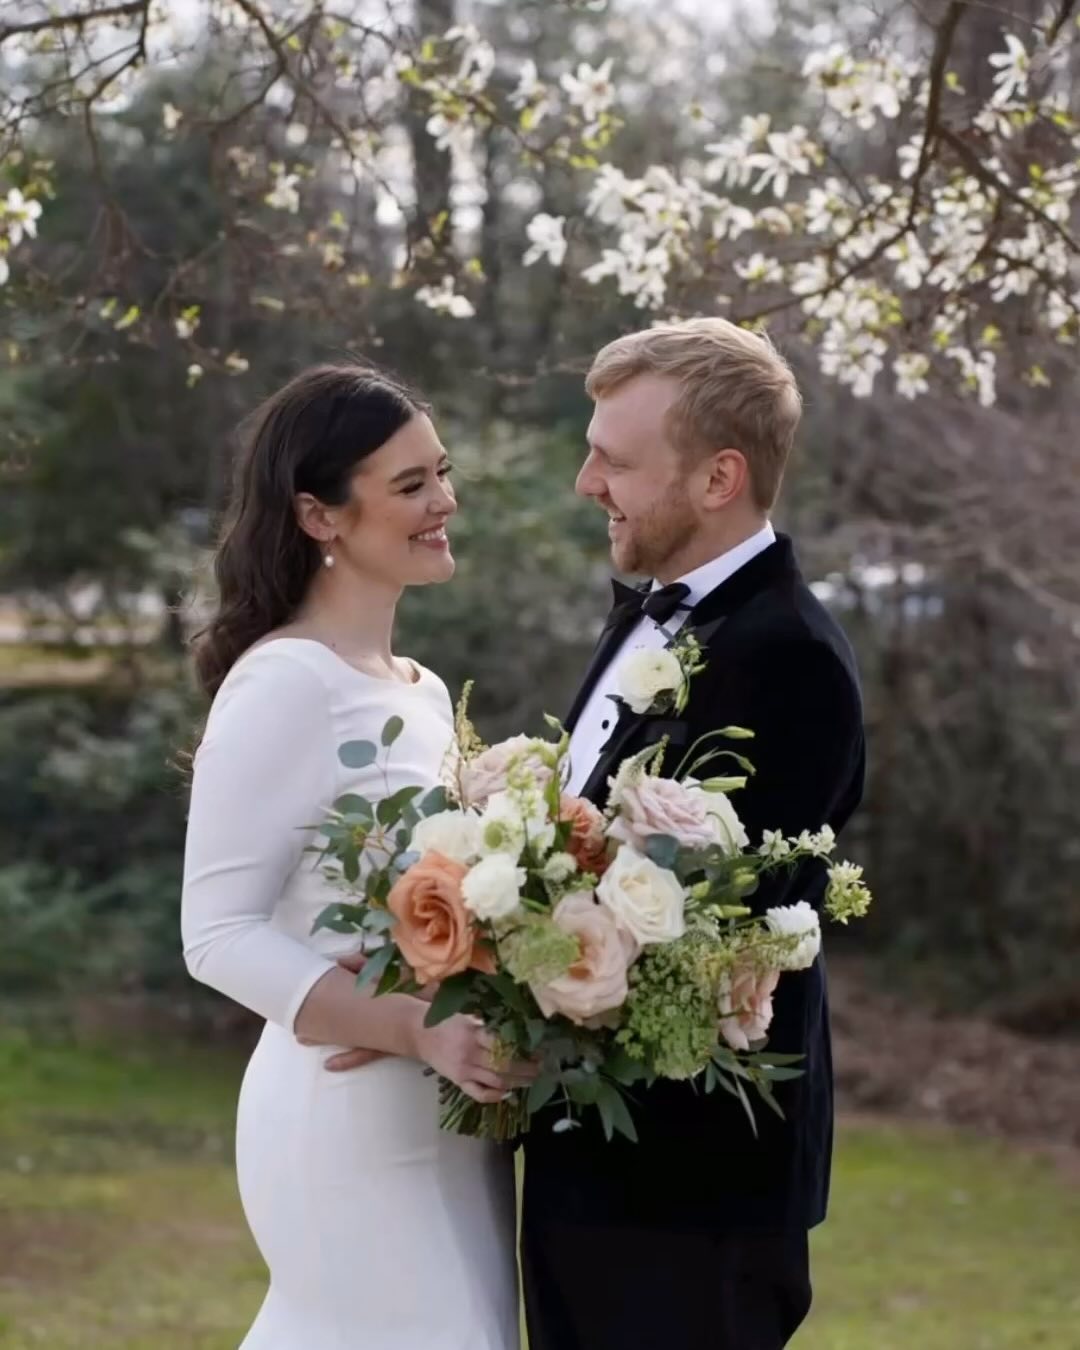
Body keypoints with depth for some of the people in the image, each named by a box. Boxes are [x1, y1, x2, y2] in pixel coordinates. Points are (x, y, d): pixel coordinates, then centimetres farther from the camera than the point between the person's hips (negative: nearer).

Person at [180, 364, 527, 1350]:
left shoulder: (424, 693, 13)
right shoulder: (285, 684, -13)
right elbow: (219, 934, -18)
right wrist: (422, 1031, -27)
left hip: (451, 1117, 8)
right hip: (352, 1119, -8)